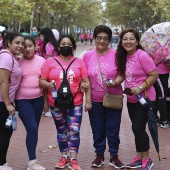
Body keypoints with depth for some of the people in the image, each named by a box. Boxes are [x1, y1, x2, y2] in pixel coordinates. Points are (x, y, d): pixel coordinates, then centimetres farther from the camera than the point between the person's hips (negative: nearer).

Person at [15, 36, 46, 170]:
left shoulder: (41, 60, 1)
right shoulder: (18, 62, -5)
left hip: (38, 99, 3)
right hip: (22, 100, -3)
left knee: (34, 129, 10)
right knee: (32, 128, -12)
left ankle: (32, 159, 21)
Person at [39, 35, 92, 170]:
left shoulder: (79, 62, 3)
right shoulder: (50, 62, 1)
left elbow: (86, 82, 2)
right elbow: (42, 81, 0)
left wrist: (88, 101, -3)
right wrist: (47, 85, -22)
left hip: (75, 103, 0)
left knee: (74, 130, -4)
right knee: (61, 131, 12)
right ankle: (64, 157, 23)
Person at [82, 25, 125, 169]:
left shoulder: (115, 54, -6)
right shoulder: (88, 56, 0)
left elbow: (122, 74, -3)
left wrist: (116, 82, -22)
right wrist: (82, 84, -11)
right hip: (95, 100, 2)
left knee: (113, 129, 6)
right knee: (98, 129, 13)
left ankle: (114, 156, 21)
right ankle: (99, 155, 28)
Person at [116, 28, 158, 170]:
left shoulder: (142, 56, -20)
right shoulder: (123, 56, 3)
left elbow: (154, 75, -19)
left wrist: (140, 87, -26)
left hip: (144, 98, -7)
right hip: (131, 99, 8)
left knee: (138, 128, -7)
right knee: (136, 128, 14)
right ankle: (139, 158, 26)